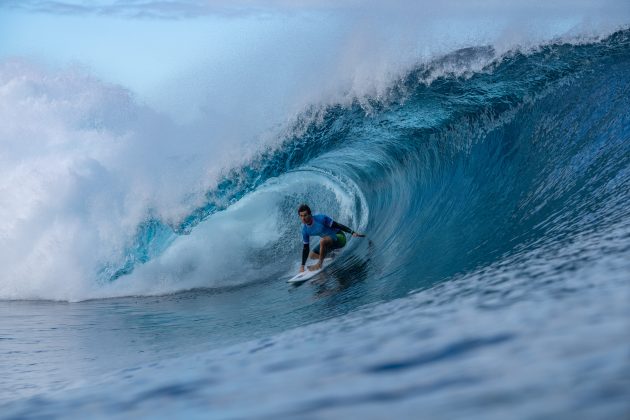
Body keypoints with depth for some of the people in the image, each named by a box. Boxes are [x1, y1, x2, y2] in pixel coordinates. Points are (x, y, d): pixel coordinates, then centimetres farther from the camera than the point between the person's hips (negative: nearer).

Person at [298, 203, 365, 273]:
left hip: (340, 238, -8)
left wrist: (352, 232, -25)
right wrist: (302, 266, 1)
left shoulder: (321, 218, -25)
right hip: (327, 241, 8)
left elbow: (337, 225, -19)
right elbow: (306, 248, 2)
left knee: (323, 240, -36)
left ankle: (319, 264, -20)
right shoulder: (305, 230, -7)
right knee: (312, 256, 10)